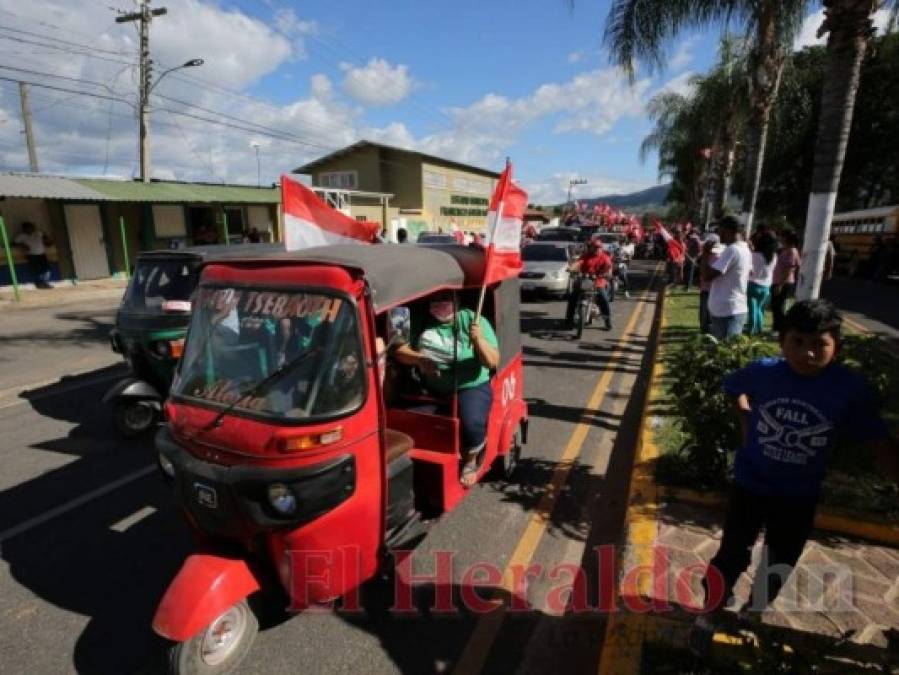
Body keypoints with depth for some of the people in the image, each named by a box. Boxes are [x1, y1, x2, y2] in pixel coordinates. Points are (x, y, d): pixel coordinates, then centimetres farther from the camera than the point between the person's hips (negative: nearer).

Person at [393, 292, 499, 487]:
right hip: (429, 389, 4)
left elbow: (493, 362, -10)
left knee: (471, 423, -30)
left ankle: (470, 460, 4)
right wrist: (419, 359, -21)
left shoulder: (472, 320, -5)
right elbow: (398, 350, -1)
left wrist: (478, 339, -28)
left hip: (470, 387, -3)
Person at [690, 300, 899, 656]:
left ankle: (754, 613, 48)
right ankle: (709, 615, 30)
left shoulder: (851, 389, -19)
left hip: (799, 496, 1)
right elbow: (733, 388, 5)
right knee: (732, 556, 9)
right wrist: (748, 422, -4)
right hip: (750, 484, -1)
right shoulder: (762, 372, -17)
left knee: (778, 567, 21)